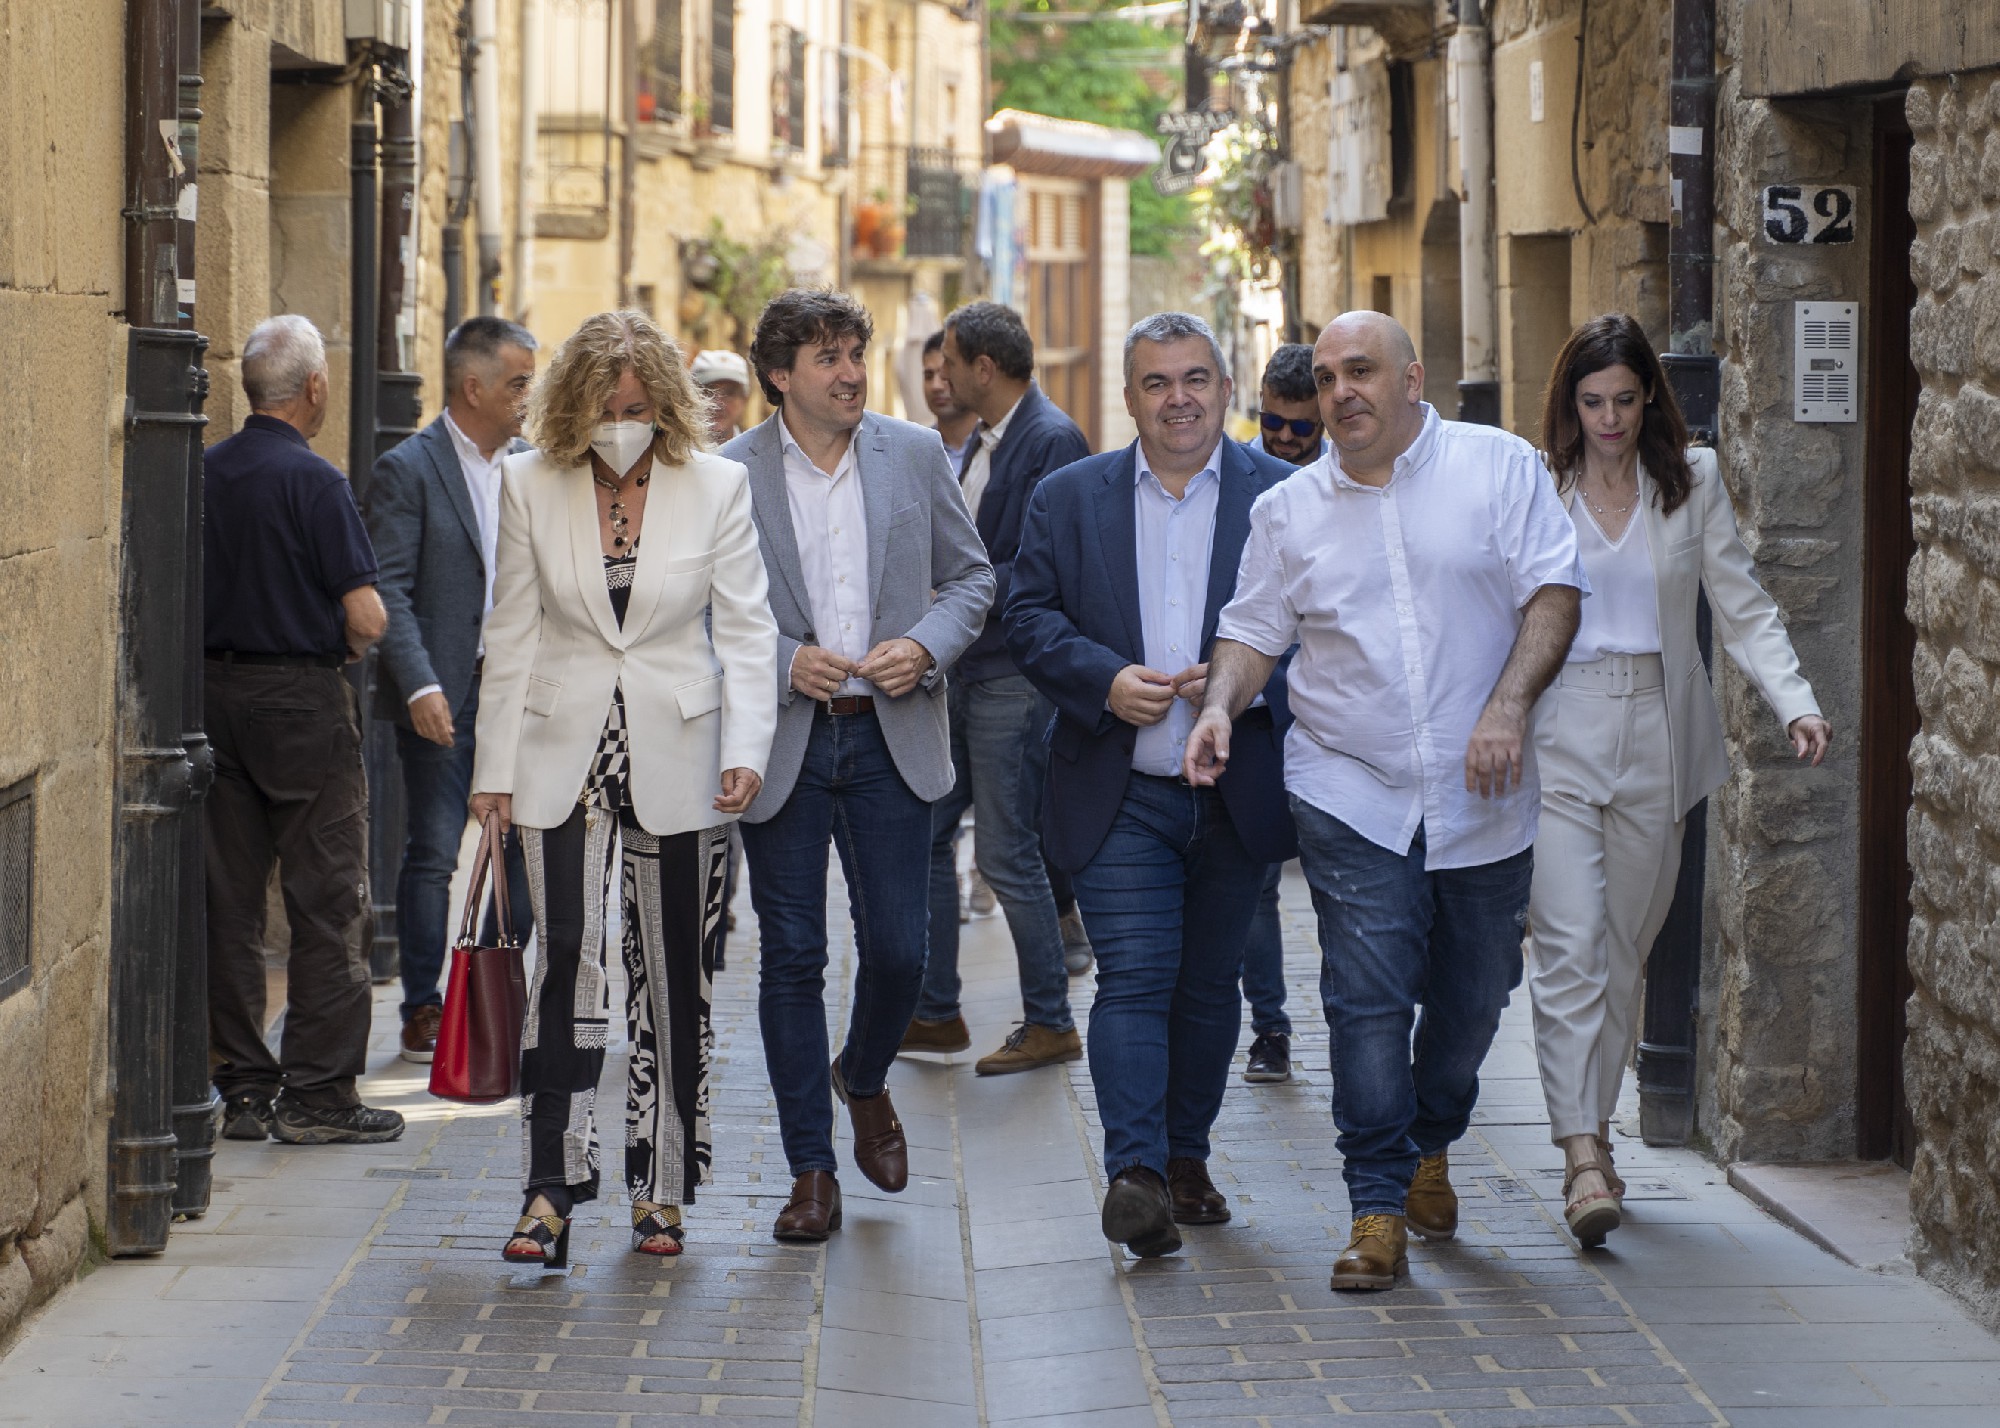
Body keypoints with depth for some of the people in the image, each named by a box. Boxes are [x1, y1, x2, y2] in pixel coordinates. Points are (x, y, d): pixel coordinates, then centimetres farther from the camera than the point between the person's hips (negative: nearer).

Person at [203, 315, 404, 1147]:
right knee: (327, 906, 0)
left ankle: (244, 1091, 12)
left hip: (215, 693, 6)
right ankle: (318, 1094, -1)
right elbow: (367, 617, -16)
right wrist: (341, 649, 4)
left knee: (230, 904, 9)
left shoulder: (202, 476, 4)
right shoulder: (312, 481, -13)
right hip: (302, 702, -6)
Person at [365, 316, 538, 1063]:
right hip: (443, 697, -5)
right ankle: (424, 1012, 6)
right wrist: (420, 686, -21)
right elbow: (389, 591, -11)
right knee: (433, 855, -2)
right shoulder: (407, 470, -6)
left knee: (518, 852, 6)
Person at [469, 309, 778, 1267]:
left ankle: (660, 1189, 16)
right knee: (566, 959, -11)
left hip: (677, 759, 0)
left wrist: (747, 747, -13)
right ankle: (552, 1190, -11)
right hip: (562, 757, 0)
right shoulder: (530, 486, 2)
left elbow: (746, 630, -1)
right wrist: (494, 767, 4)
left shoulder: (716, 486, -1)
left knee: (672, 978, 5)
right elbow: (512, 635, 6)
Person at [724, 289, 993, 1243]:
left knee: (898, 950, 1)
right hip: (781, 742, -2)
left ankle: (864, 1079, 33)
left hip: (890, 738, 2)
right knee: (792, 959, 2)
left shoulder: (915, 456, 4)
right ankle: (810, 1171, 10)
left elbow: (971, 575, 10)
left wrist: (928, 645, -7)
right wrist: (784, 662, -13)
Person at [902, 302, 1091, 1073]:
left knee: (1006, 856, -4)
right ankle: (935, 1011, 19)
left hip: (1013, 676, -9)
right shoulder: (981, 443, 15)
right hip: (961, 669, 9)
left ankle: (1050, 1024, 7)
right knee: (923, 836, 10)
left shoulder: (1052, 442, -15)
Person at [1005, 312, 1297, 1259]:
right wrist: (1107, 681, -13)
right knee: (1134, 978, -11)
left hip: (1236, 793, 1)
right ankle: (1134, 1172, -19)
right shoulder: (1069, 499, 7)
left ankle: (1185, 1154, 25)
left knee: (1209, 984, 11)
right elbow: (1030, 620, 3)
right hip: (1118, 796, -1)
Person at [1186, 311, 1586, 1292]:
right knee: (1368, 998, -10)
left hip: (1481, 796, 0)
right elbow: (1256, 628, 14)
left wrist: (1508, 704, -16)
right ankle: (1378, 1208, -5)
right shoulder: (1290, 511, 8)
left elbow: (1554, 590, -3)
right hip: (1351, 794, 0)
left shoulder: (1498, 467, 1)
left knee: (1474, 994, 10)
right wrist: (1222, 702, -7)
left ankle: (1430, 1147, 36)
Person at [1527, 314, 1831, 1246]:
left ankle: (1591, 1126, 20)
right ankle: (1582, 1155, -17)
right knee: (1570, 946, -13)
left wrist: (1794, 704, -8)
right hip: (1558, 738, -2)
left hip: (1656, 738, 2)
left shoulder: (1692, 484, 7)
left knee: (1624, 950, 7)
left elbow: (1741, 608, 5)